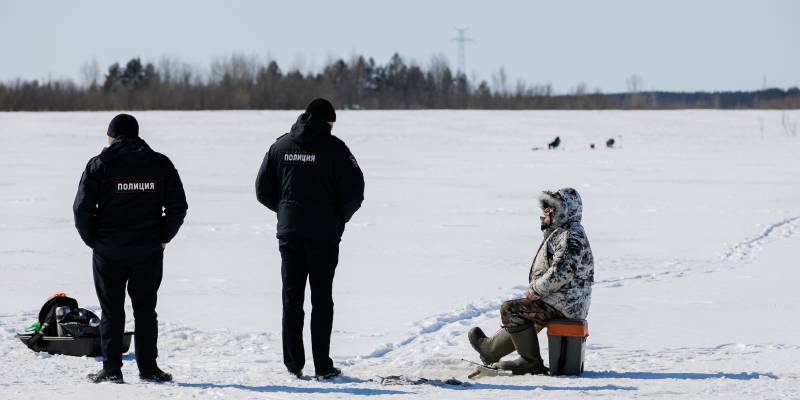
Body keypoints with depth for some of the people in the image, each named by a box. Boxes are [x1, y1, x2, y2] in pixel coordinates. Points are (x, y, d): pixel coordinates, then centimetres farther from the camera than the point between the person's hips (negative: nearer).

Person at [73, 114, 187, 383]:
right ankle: (148, 368, 9)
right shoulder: (160, 164, 2)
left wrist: (93, 240, 3)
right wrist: (162, 237, 9)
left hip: (109, 251, -2)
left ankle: (111, 369, 4)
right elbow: (178, 206, 1)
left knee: (111, 312, 6)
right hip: (149, 250, 2)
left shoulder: (99, 164, -4)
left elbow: (82, 209, -8)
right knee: (145, 310, 10)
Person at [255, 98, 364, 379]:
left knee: (291, 298, 10)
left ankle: (294, 363, 8)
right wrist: (340, 218, 6)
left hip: (289, 232, 3)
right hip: (324, 234, -3)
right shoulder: (334, 148, -9)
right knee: (322, 300, 4)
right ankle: (322, 365, 3)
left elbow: (263, 190, 5)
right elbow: (354, 191, -12)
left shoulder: (280, 146, 3)